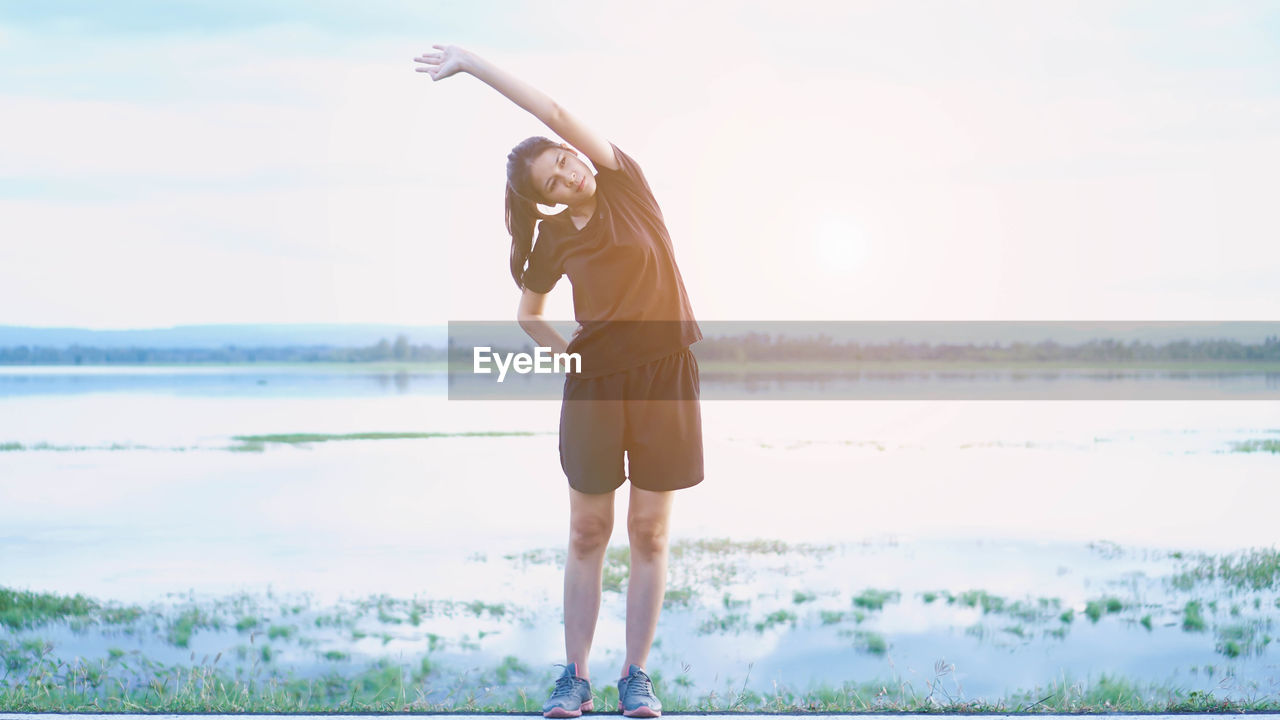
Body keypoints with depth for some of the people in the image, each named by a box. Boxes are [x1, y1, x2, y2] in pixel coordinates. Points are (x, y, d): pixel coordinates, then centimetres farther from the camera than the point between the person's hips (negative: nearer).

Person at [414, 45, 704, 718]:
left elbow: (556, 114, -11)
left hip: (665, 372, -1)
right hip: (594, 382, 2)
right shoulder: (555, 238, 5)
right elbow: (527, 314, 19)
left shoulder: (624, 184, -1)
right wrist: (567, 356, 4)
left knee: (650, 533, 1)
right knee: (588, 533, 2)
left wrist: (474, 63, -10)